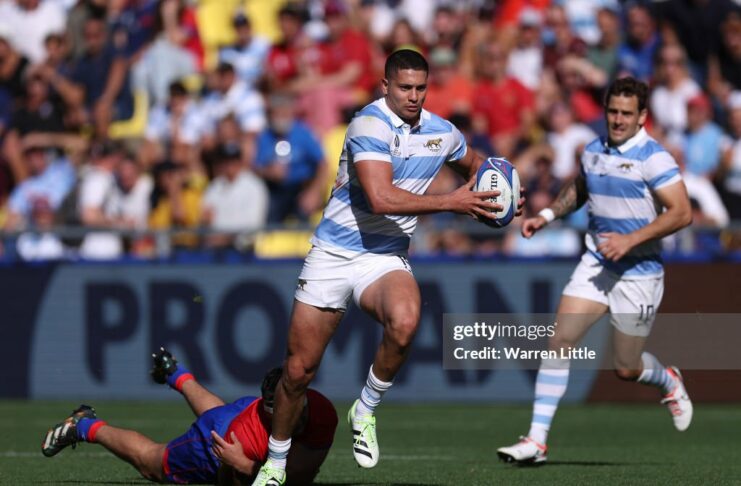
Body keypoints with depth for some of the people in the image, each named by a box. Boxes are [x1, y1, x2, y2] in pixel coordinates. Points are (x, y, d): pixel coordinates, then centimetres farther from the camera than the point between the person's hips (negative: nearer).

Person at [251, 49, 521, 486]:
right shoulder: (370, 125, -18)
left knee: (404, 323, -32)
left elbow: (474, 165, 27)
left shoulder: (441, 133, 3)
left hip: (386, 258, 3)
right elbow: (381, 199, -30)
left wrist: (489, 184, 4)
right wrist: (451, 203, -27)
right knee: (300, 370, 0)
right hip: (333, 255, -3)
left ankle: (366, 411, -8)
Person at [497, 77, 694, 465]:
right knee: (560, 341, -10)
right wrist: (547, 215, 10)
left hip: (638, 272, -5)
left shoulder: (653, 158, -14)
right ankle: (536, 440, -9)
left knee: (627, 369, 4)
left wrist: (630, 239, -25)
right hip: (595, 264, 5)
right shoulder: (593, 152, 6)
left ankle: (669, 382, 41)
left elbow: (681, 212, -20)